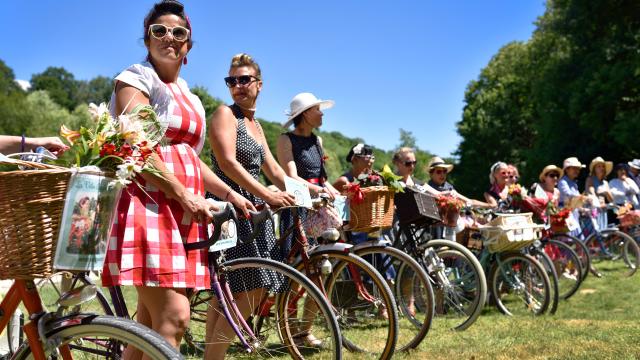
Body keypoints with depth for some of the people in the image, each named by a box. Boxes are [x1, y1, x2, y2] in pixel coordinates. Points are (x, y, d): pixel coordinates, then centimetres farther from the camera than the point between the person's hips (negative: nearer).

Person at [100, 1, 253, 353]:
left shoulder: (189, 96, 25)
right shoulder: (136, 79, 1)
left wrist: (229, 194, 18)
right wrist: (186, 195, -15)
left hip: (183, 211, 8)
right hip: (149, 203, -8)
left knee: (151, 320, 7)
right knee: (174, 315, -18)